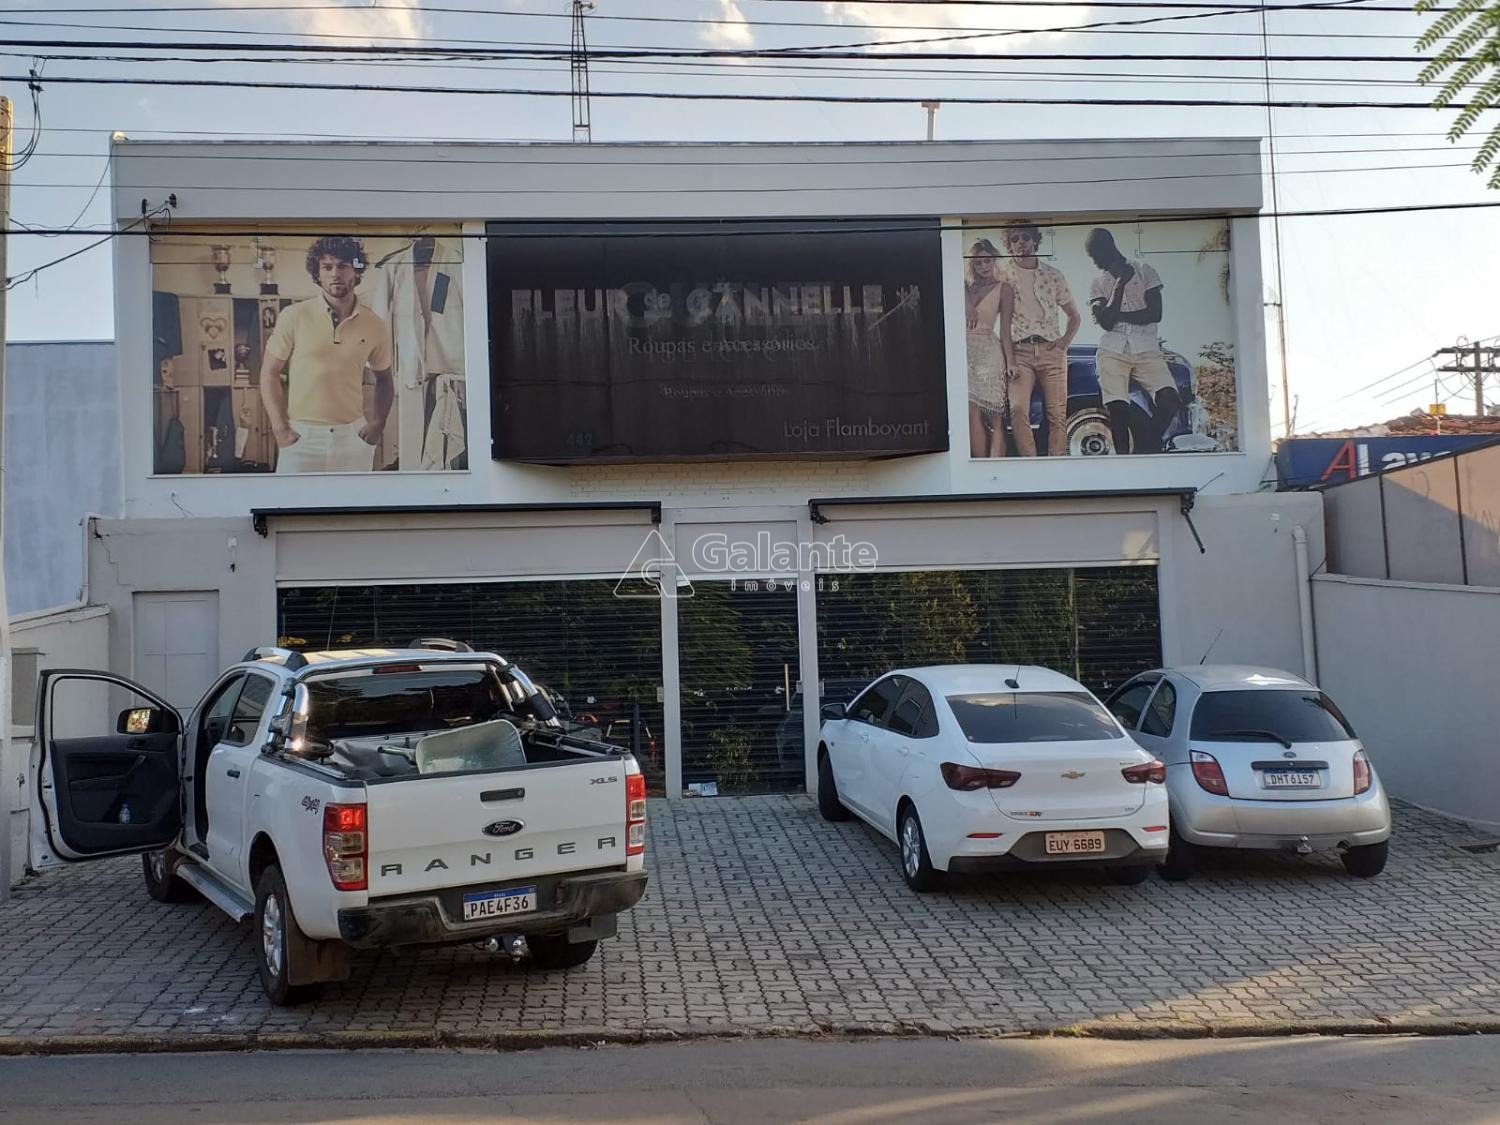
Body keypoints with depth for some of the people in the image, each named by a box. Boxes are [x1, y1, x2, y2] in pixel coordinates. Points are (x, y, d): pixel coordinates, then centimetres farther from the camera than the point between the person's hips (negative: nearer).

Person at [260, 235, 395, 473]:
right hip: (300, 436, -2)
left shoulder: (375, 326, 4)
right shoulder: (293, 317, -2)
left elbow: (384, 379, 17)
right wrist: (280, 428, -7)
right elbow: (270, 374, 2)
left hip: (353, 436, 2)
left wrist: (378, 422, 2)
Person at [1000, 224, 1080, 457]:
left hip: (1051, 351, 2)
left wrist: (1064, 342, 5)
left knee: (1057, 413, -8)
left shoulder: (1053, 275, 13)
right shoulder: (1004, 274, 6)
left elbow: (1074, 316, 22)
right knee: (1018, 409, -20)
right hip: (1020, 351, -2)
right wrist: (1010, 360, -9)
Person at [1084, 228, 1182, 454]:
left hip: (1147, 350, -1)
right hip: (1113, 352, 1)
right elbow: (1106, 322, -3)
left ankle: (1144, 449, -4)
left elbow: (1155, 314, -2)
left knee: (1170, 401, -21)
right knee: (1117, 411, -11)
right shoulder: (1098, 283, 13)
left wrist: (1117, 316, -2)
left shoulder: (1145, 272, 9)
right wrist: (1120, 283, -5)